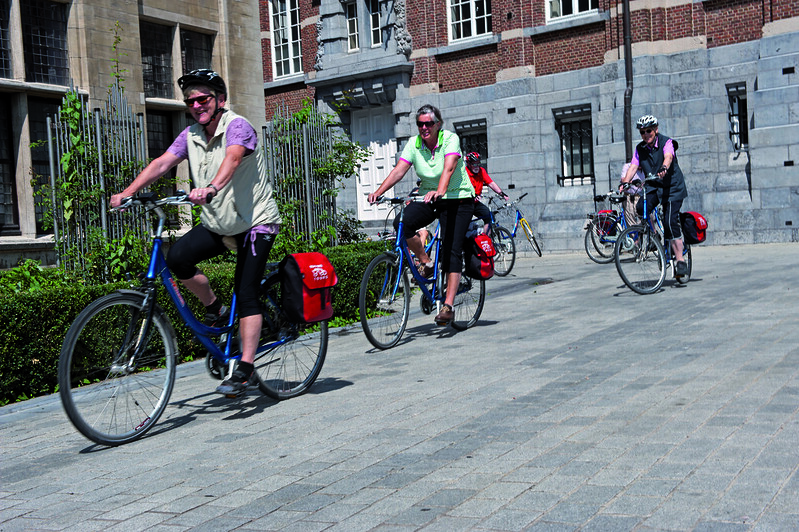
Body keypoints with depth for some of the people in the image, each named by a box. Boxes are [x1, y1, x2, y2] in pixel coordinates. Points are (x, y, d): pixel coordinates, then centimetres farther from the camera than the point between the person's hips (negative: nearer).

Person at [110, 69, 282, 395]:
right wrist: (128, 193, -21)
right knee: (178, 257, -18)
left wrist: (211, 188, -54)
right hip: (216, 223, 6)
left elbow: (232, 159, -35)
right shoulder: (191, 135, 5)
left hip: (255, 221, -6)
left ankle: (244, 368, -6)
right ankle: (215, 310, 4)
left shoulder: (237, 126, -14)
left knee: (246, 294, -11)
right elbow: (161, 163, -6)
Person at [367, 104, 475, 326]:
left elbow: (448, 168, -32)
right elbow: (399, 170, -14)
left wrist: (440, 191, -51)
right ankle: (425, 262, -1)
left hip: (457, 198, -4)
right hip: (428, 197, 4)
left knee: (452, 251, -12)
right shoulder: (414, 144, -3)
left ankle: (448, 306, -10)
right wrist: (379, 191, -30)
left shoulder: (450, 139, -15)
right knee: (401, 223, -24)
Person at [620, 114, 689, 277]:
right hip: (653, 187, 4)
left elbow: (668, 157, -32)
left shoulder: (666, 142, -11)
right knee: (641, 208, -25)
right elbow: (633, 166, -8)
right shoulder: (640, 148, 3)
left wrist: (664, 169, -54)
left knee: (670, 221, -18)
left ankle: (680, 261, -13)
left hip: (672, 186, -4)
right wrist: (625, 181, -27)